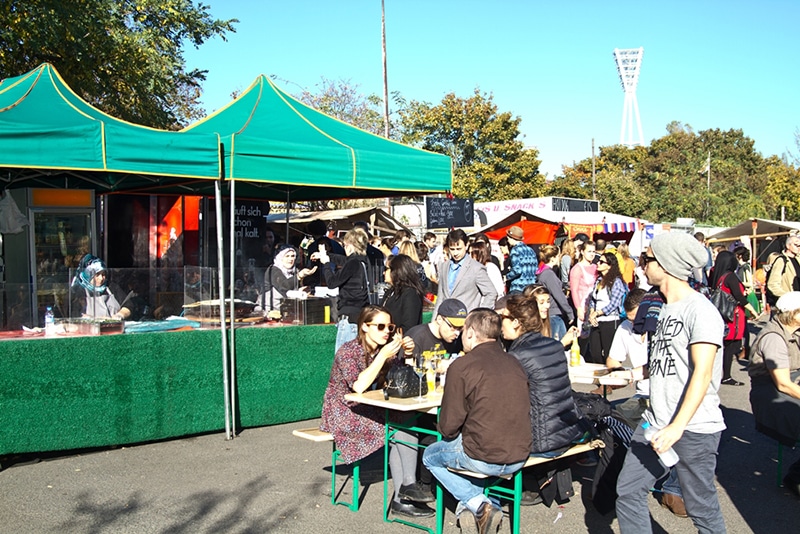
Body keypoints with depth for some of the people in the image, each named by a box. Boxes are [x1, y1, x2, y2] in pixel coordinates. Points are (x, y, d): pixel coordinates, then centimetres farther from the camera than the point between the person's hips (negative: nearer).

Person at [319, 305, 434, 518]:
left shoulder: (386, 350, 7)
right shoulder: (348, 351, -14)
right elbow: (359, 386, -28)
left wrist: (406, 354, -12)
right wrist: (383, 355, -28)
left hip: (369, 411, 7)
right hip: (343, 414, -7)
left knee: (405, 424, -20)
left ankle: (402, 498, -17)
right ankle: (407, 486, -14)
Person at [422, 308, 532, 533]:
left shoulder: (461, 366, -14)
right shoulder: (514, 363, 4)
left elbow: (448, 427, -11)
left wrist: (446, 430, 14)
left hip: (484, 459, -6)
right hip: (519, 458, 6)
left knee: (430, 455, 22)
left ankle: (477, 504, 7)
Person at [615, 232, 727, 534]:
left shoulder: (700, 310, -14)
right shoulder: (667, 309, 14)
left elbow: (702, 373, -22)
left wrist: (677, 427, -28)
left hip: (693, 428, -8)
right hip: (656, 423, 8)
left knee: (701, 509, 5)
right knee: (628, 492, 7)